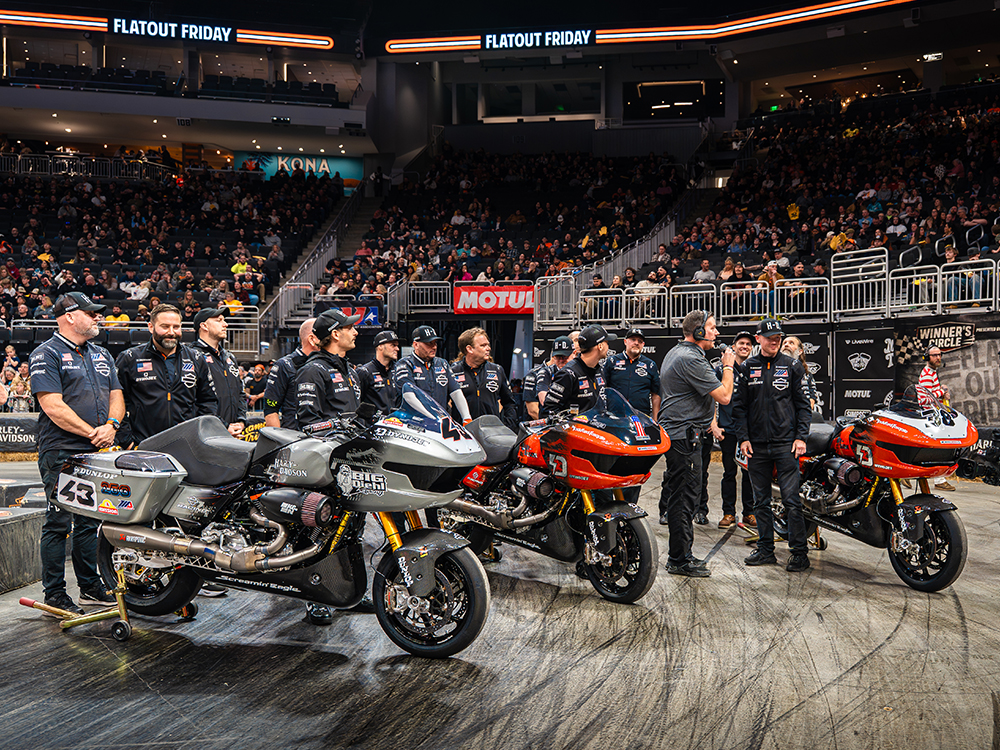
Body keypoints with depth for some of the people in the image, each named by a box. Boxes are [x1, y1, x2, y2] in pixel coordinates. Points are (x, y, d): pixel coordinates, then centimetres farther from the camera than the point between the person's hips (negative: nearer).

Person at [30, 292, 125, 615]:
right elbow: (53, 406, -14)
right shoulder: (46, 354, -5)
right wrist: (91, 432, -15)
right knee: (58, 524, -1)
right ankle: (54, 593, 8)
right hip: (62, 453, -7)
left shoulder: (102, 355, 18)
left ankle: (90, 586, 22)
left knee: (90, 522, 12)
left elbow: (116, 395, 14)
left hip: (97, 454, 7)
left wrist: (111, 426, -6)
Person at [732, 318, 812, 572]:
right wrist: (743, 437, 1)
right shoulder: (747, 367, 9)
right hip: (756, 445, 3)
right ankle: (766, 550, 18)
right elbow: (739, 406, 10)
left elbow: (803, 404, 5)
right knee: (761, 501, 9)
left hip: (786, 444, -3)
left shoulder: (792, 366, 5)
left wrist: (801, 437, -5)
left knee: (791, 500, -5)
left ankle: (799, 552, 3)